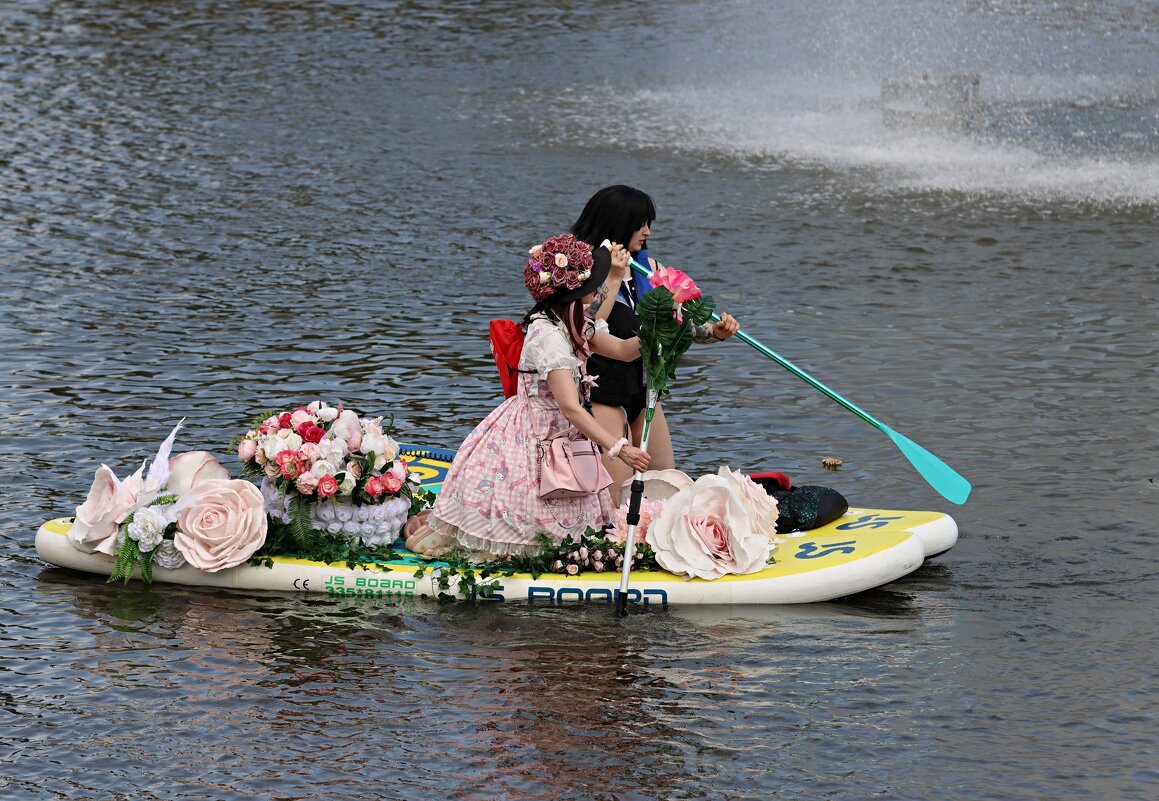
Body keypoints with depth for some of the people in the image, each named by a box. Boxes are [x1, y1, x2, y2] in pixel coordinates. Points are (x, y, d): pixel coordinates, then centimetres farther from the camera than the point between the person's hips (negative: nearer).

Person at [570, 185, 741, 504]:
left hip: (643, 388, 7)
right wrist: (614, 277, -23)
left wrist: (715, 331, -11)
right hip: (602, 390, -7)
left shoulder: (648, 266, 10)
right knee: (616, 499, -11)